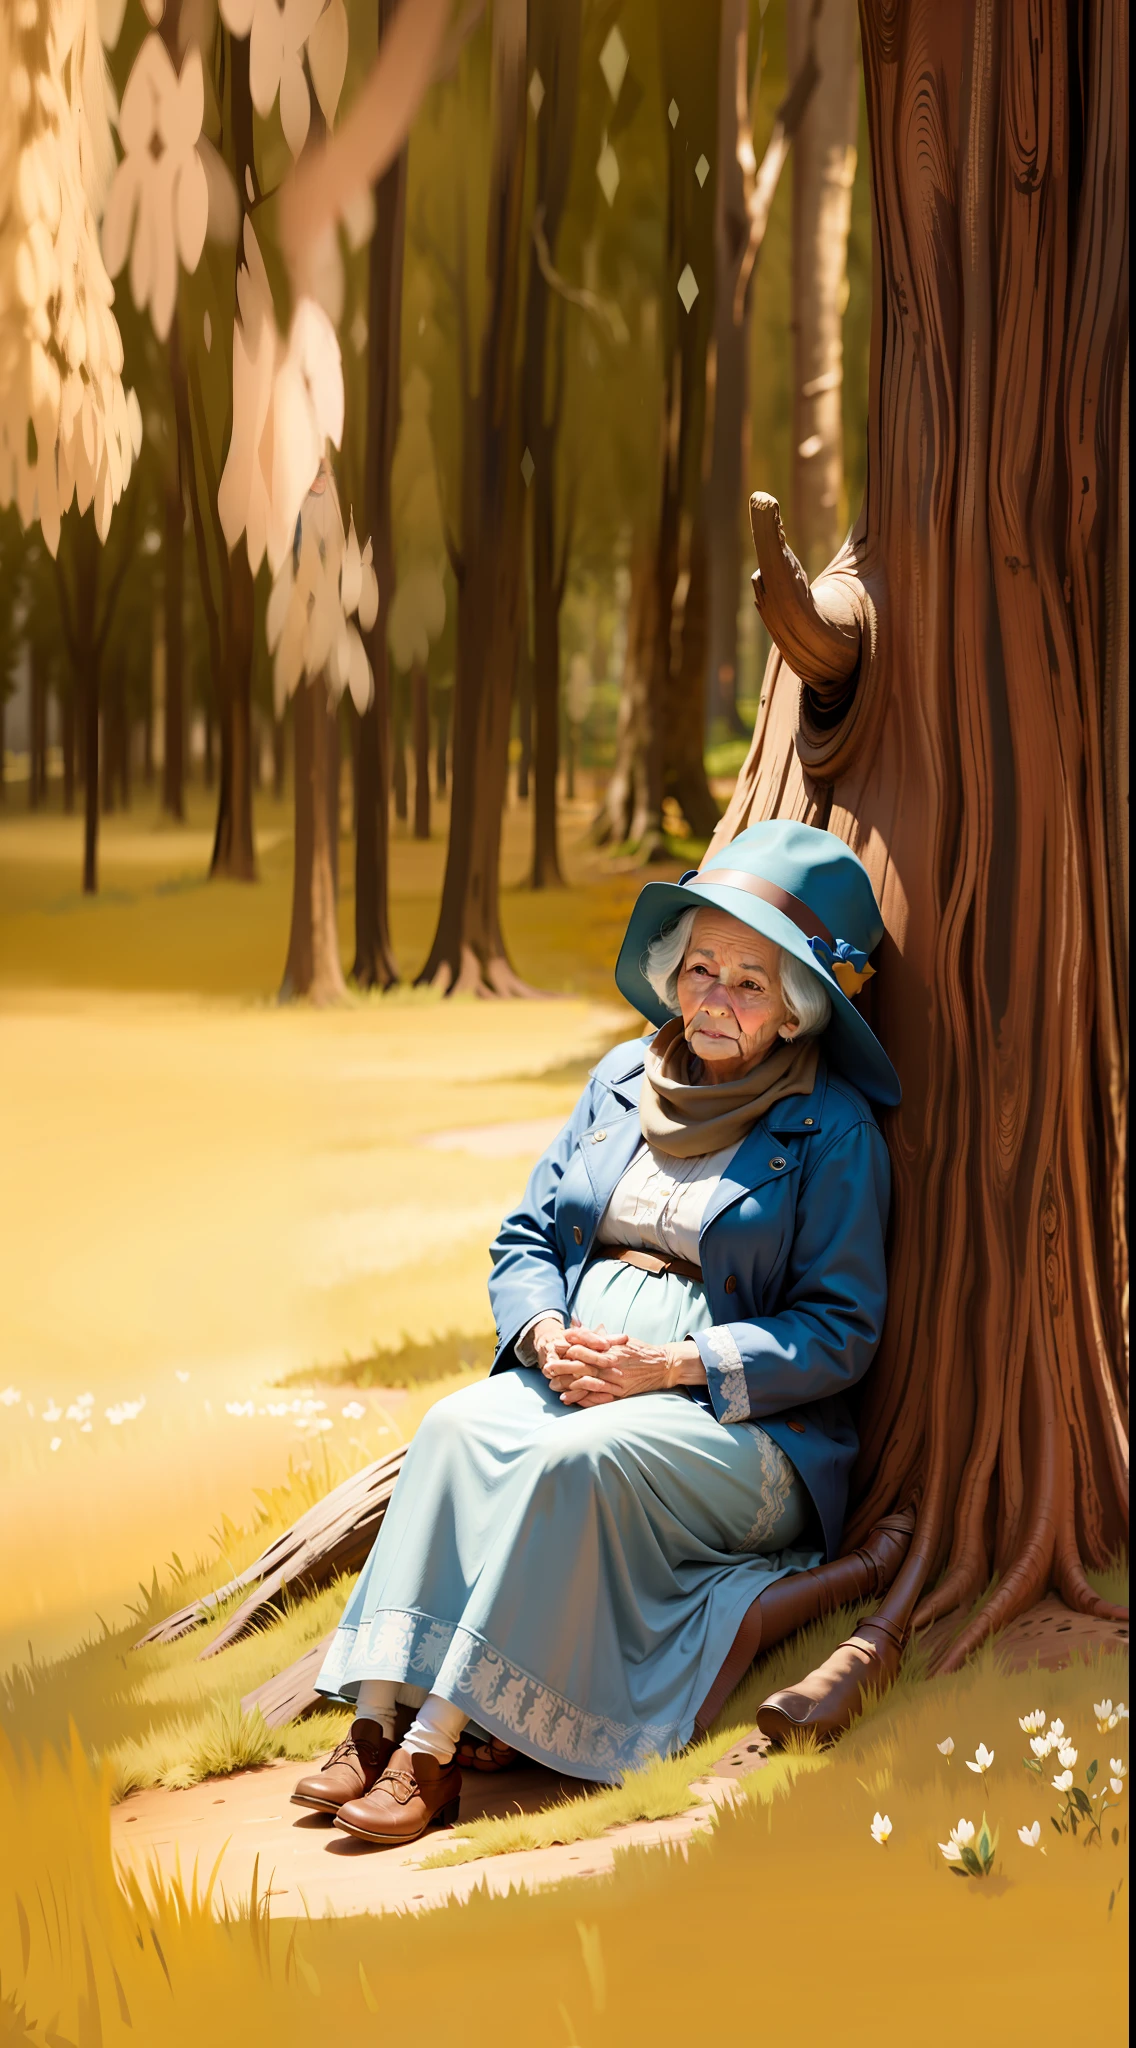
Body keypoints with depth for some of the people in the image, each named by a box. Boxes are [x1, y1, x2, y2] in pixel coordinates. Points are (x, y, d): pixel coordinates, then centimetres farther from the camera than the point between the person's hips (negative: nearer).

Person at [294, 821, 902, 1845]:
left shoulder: (832, 1130, -2)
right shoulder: (625, 1079, 14)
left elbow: (842, 1329, -7)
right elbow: (526, 1236, 16)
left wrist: (670, 1363, -17)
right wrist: (547, 1334, -8)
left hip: (745, 1418, -5)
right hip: (573, 1373, 5)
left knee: (574, 1460, -33)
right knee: (457, 1427, -27)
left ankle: (434, 1749, -32)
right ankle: (379, 1715, -32)